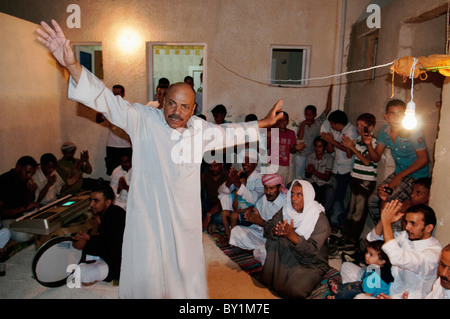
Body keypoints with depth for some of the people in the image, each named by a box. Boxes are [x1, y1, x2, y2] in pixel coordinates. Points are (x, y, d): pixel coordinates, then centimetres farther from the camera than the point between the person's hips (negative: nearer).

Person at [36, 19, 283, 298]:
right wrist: (73, 66, -35)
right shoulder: (143, 120, -11)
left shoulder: (200, 129, 2)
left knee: (187, 269, 19)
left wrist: (262, 123, 23)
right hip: (147, 215, -3)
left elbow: (227, 132, 19)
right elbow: (108, 101, -21)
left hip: (185, 218, 4)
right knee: (144, 277, 9)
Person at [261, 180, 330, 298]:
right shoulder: (286, 210, -6)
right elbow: (267, 228, -11)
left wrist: (292, 236, -43)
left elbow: (313, 251, -28)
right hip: (289, 255, 4)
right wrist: (275, 231, -36)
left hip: (312, 264, -4)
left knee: (294, 289, -26)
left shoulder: (321, 220, -21)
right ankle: (269, 280, -6)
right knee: (273, 240, -22)